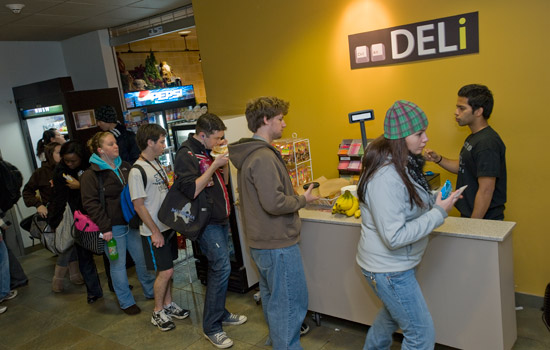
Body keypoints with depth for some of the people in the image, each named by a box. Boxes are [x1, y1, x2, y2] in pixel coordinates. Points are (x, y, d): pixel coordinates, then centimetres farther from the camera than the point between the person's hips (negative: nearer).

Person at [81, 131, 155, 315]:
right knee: (118, 265, 5)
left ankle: (151, 291, 30)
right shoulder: (91, 175, -9)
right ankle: (126, 302, 21)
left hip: (132, 222, 6)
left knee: (143, 259, 13)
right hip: (113, 227, -5)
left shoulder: (124, 167, 9)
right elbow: (91, 203, -12)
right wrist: (104, 227, -17)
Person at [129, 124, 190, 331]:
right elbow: (139, 206, -18)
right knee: (165, 271, -1)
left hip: (168, 225, 8)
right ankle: (158, 312, 17)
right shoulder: (137, 171, -18)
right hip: (154, 231, -7)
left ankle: (168, 304, 31)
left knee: (167, 269, 16)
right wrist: (155, 232, -17)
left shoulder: (157, 164, 8)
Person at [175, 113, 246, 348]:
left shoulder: (207, 151, 12)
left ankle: (220, 313, 29)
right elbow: (191, 190, -25)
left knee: (218, 268, 15)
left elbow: (223, 182, 17)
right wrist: (214, 165, -24)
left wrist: (224, 162, 1)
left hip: (220, 219, 9)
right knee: (222, 268, -10)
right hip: (206, 222, -9)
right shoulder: (186, 155, -15)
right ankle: (211, 327, 3)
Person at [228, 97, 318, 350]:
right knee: (291, 302, 0)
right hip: (277, 243, -11)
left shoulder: (249, 154, 10)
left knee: (271, 295, 25)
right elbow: (274, 202, -29)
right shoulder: (263, 157, -22)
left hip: (260, 241, 11)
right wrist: (303, 200, -12)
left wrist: (294, 196, 12)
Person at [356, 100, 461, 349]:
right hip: (389, 270, -10)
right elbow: (395, 237, -30)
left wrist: (435, 199, -3)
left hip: (391, 264, 10)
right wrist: (439, 213, -24)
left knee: (393, 313, 32)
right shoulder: (385, 177, -30)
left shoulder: (402, 163, 2)